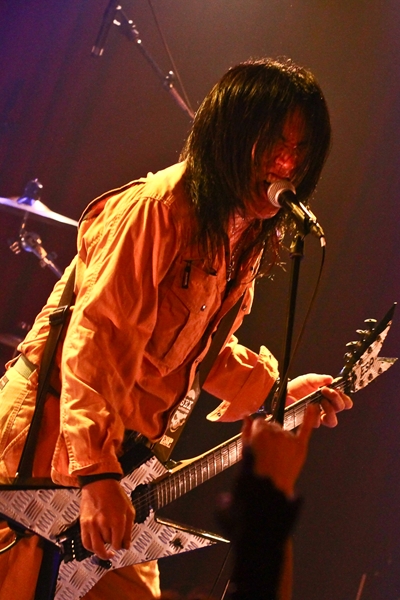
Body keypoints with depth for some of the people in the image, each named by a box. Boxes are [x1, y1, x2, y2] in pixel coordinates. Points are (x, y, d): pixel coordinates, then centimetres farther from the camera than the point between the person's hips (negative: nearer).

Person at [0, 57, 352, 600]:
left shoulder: (249, 237, 9)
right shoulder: (156, 208, -20)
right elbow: (96, 342, -26)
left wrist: (277, 389, 7)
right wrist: (97, 474, -32)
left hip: (126, 447, 9)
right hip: (52, 430, -8)